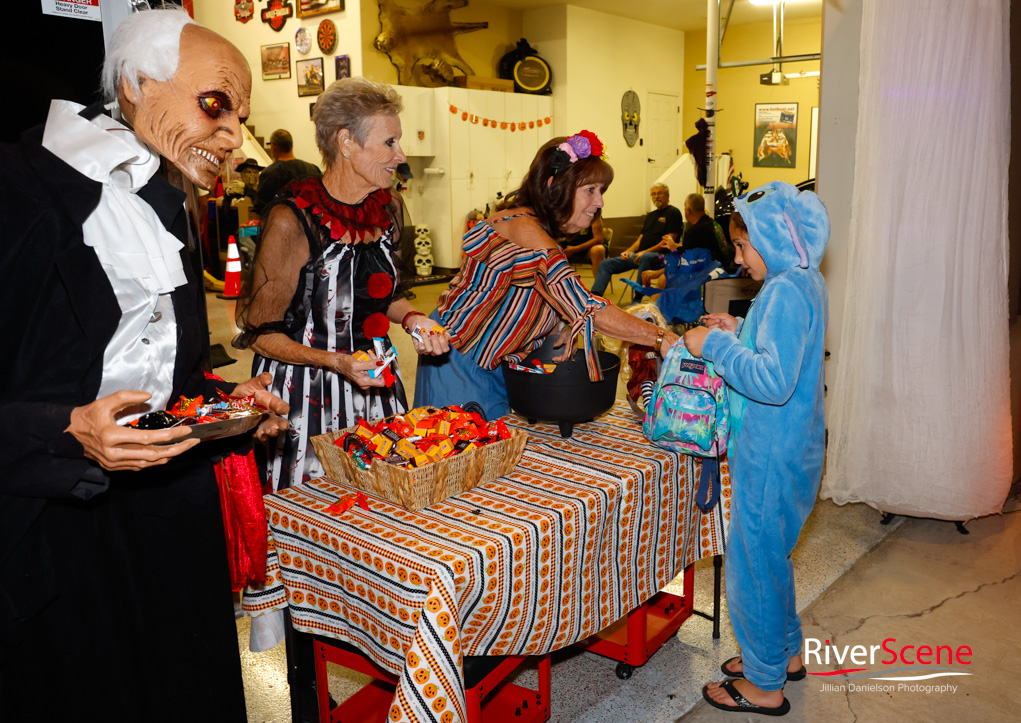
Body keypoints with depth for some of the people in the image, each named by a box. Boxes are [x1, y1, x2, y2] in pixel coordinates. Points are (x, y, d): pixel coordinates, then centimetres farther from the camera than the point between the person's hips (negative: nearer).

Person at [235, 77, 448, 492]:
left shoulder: (389, 208, 2)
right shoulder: (293, 219, -18)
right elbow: (261, 333, -13)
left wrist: (411, 318, -3)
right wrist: (337, 362, -24)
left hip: (375, 385, 6)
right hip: (307, 399, -6)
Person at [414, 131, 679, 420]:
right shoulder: (526, 232, -28)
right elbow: (587, 307, -33)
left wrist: (568, 327, -7)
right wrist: (661, 338, -31)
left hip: (493, 361, 9)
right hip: (462, 360, -9)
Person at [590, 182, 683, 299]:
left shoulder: (673, 212, 1)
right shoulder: (651, 215, 25)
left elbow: (669, 240, -11)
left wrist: (645, 252, -19)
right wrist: (628, 251, 4)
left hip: (659, 255, -8)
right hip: (640, 255, 8)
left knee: (645, 258, -43)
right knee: (605, 264, -4)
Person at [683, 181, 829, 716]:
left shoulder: (785, 291, -23)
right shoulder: (808, 281, 8)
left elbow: (773, 381, -31)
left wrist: (716, 346, -23)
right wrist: (741, 331, 9)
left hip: (772, 456, -10)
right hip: (793, 446, 10)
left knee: (753, 564, 5)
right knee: (772, 555, 24)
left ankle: (764, 686, 22)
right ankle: (785, 652, 41)